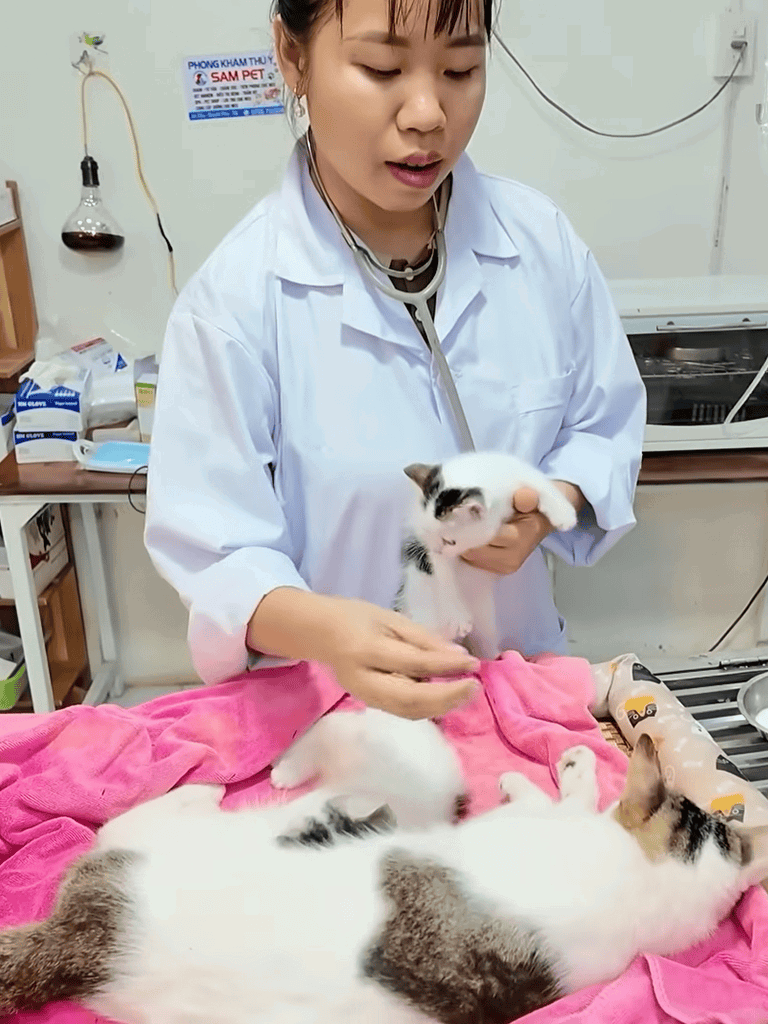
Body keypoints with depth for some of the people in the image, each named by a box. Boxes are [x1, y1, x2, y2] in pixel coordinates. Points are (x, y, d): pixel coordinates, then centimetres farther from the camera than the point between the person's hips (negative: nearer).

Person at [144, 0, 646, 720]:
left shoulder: (543, 242, -11)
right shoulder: (234, 297, -21)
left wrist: (551, 504, -21)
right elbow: (215, 551, -21)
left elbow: (605, 425, 0)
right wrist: (320, 629, -41)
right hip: (328, 698, -2)